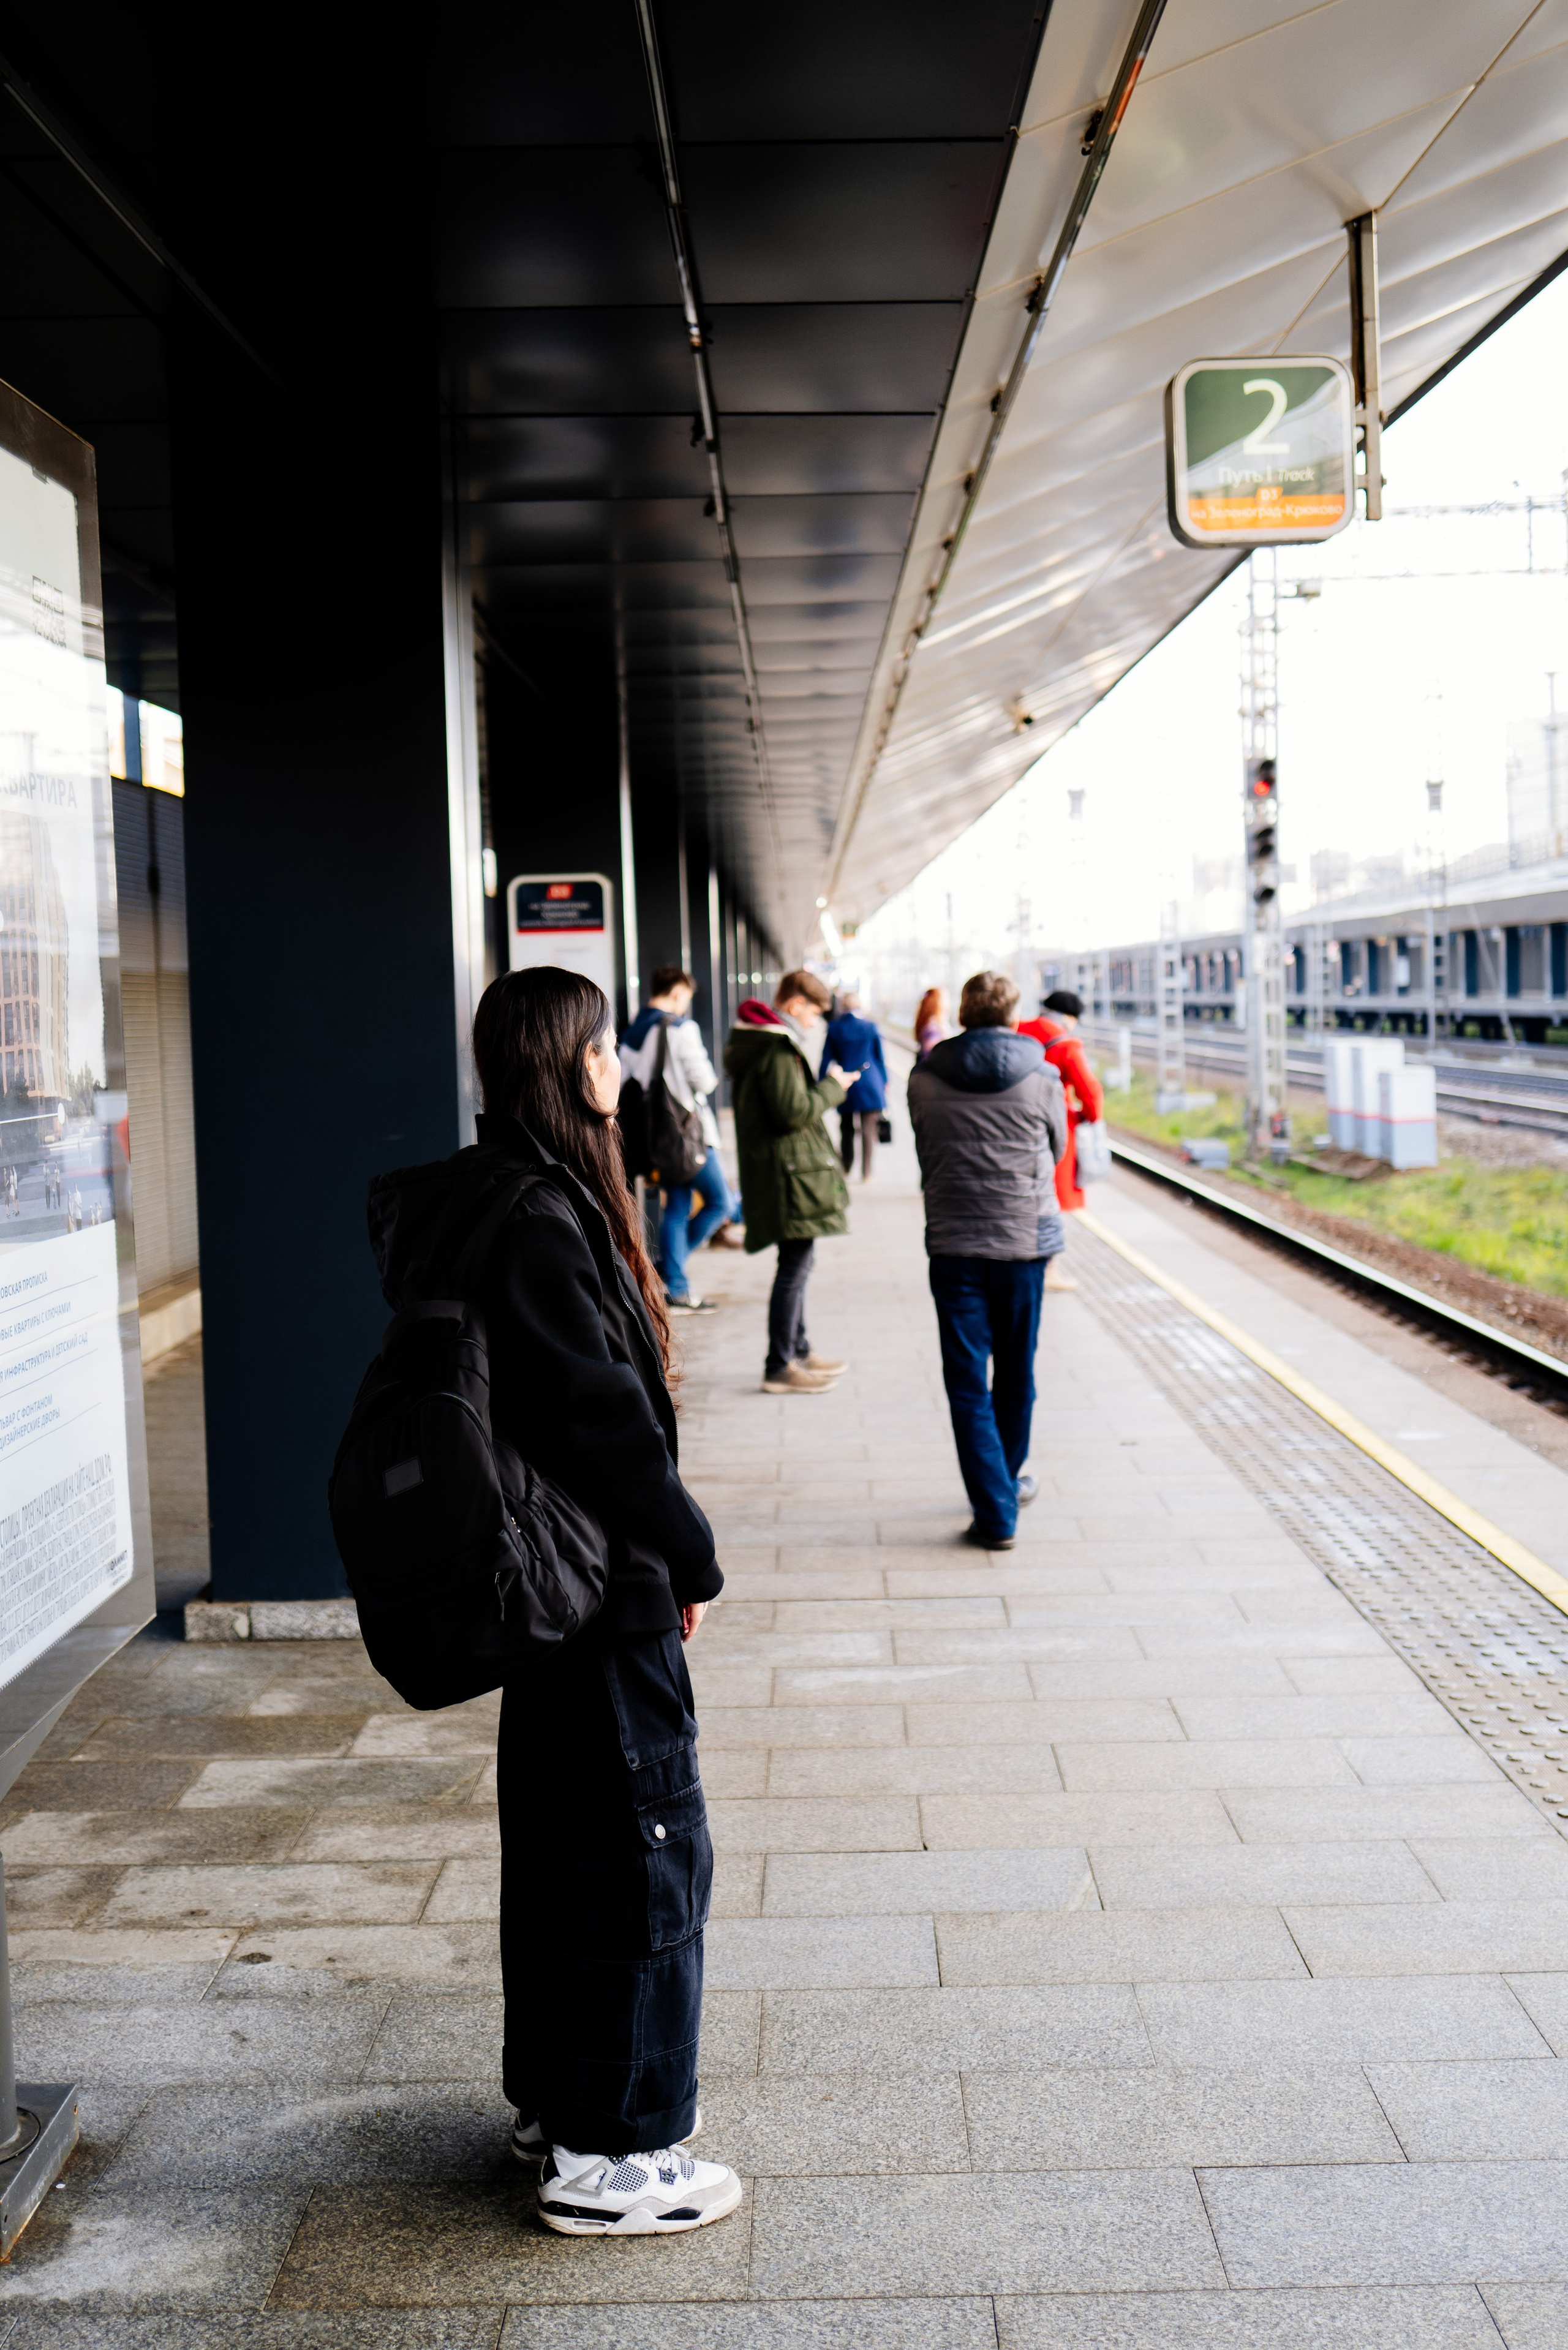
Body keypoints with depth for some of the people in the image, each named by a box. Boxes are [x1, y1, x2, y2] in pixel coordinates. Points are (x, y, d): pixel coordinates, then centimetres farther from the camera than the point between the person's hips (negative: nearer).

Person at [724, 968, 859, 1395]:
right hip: (789, 1172, -11)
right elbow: (795, 1111, -23)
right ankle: (779, 1368, -3)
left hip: (781, 1173, 11)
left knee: (796, 1264, 20)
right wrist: (833, 1086, -9)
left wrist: (825, 1084, 15)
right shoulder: (777, 1049, -19)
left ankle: (799, 1351, 31)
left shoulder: (756, 1040, 15)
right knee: (794, 1267, -7)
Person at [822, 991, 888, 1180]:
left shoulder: (834, 1028, -2)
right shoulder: (871, 1026, -2)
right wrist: (884, 1082, 15)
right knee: (869, 1130, 0)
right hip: (870, 1084, -1)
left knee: (846, 1130, 13)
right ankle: (866, 1174, -3)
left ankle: (845, 1170, 18)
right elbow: (880, 1057, 4)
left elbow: (827, 1058, 2)